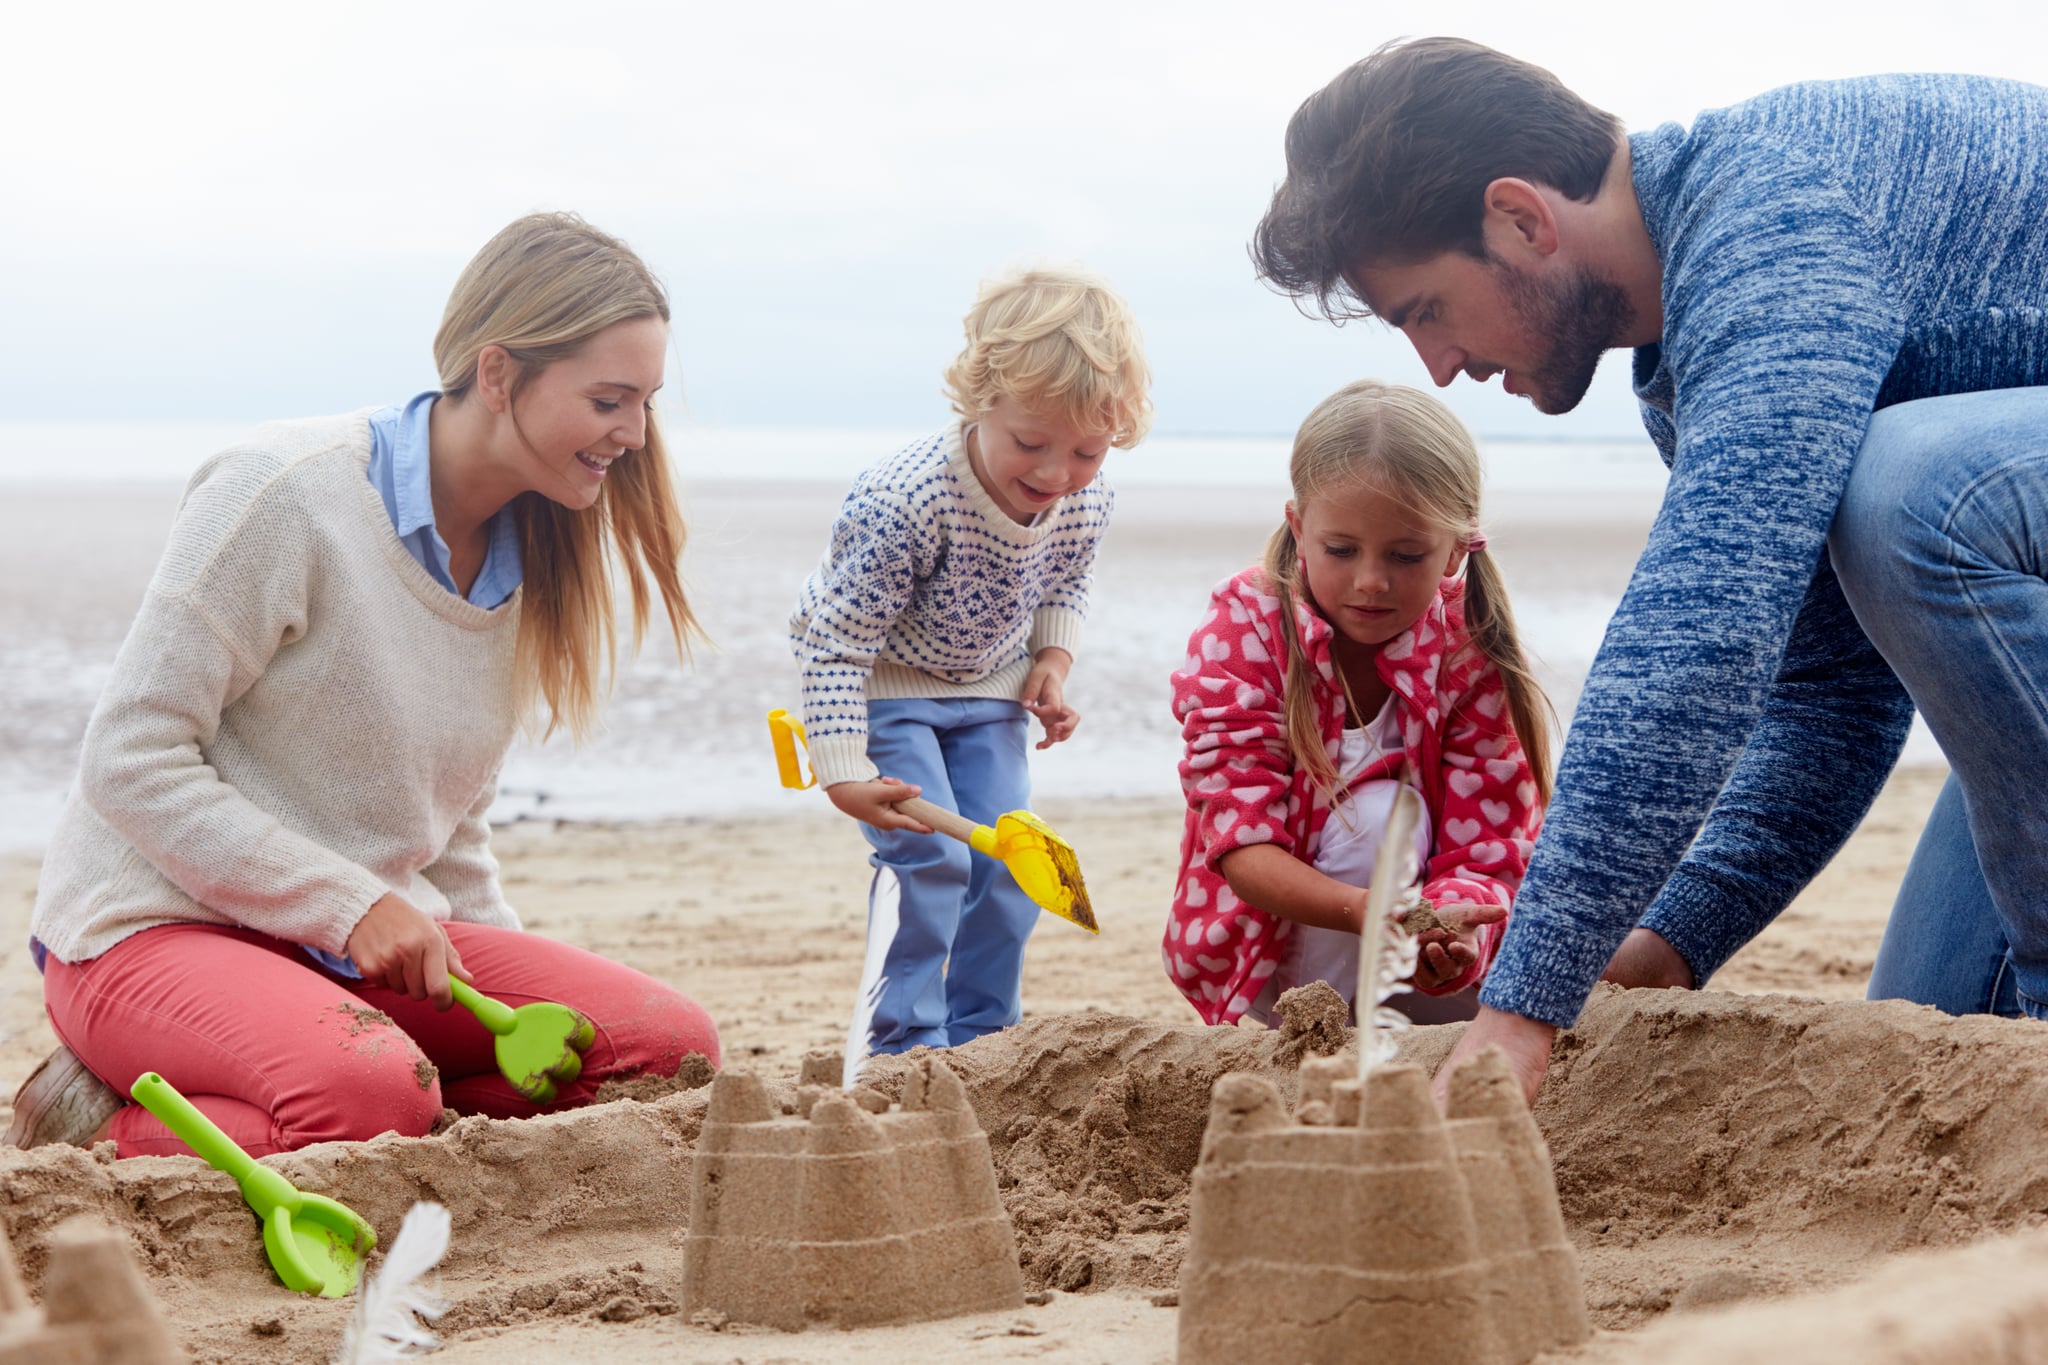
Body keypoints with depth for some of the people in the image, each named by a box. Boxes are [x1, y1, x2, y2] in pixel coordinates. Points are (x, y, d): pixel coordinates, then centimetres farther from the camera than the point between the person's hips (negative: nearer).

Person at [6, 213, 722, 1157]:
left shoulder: (526, 558, 9)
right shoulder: (289, 493, -14)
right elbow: (131, 760, -16)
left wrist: (524, 995, 5)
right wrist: (349, 907, -19)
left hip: (364, 940, 8)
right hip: (153, 929, -7)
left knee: (671, 1044, -13)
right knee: (373, 1096, -38)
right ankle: (105, 1131, -9)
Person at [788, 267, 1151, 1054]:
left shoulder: (1085, 501, -18)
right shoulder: (906, 502, -37)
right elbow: (834, 641, -31)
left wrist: (1053, 661, -8)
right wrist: (844, 772, -33)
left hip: (987, 690, 6)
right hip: (884, 686, -6)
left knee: (1009, 857, 2)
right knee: (928, 856, -15)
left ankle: (981, 1033, 17)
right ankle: (905, 1043, -4)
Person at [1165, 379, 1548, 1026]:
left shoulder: (1471, 662, -14)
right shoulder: (1242, 627, -20)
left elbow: (1481, 853, -20)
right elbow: (1240, 841, -28)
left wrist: (1451, 933, -46)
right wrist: (1378, 915, -47)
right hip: (1250, 937, -4)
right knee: (1379, 815, -29)